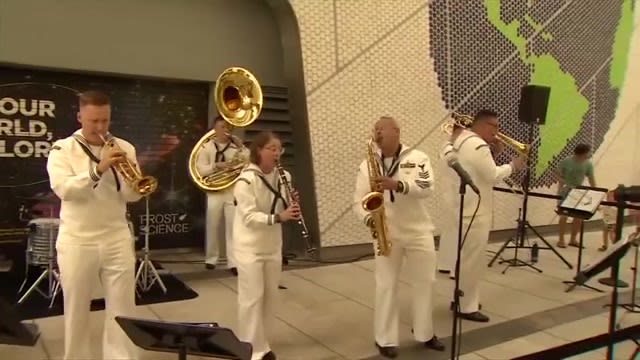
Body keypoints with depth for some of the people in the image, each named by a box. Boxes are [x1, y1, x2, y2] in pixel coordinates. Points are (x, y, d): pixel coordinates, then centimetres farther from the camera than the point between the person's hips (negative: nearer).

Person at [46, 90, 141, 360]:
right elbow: (63, 189, -19)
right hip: (77, 241, -1)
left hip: (117, 239, 2)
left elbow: (132, 195, -1)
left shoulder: (124, 148, 4)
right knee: (76, 310, 11)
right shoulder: (62, 149, -2)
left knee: (122, 308, 6)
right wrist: (98, 168, -30)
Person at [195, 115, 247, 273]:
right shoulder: (207, 147, 4)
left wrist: (241, 147, -11)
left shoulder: (236, 146, 8)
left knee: (233, 227, -3)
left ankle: (233, 262, -2)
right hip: (215, 192, 0)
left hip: (234, 192, 0)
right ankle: (211, 259, 24)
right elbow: (200, 169, -5)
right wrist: (217, 165, -19)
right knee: (213, 227, 8)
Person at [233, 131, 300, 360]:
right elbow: (249, 216, -24)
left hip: (273, 245, 6)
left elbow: (283, 211, 8)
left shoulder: (283, 177, 1)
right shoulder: (246, 180, -18)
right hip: (249, 247, -6)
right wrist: (278, 217, -36)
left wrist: (292, 205, -14)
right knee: (252, 297, -1)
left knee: (271, 295, 13)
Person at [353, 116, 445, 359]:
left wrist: (397, 184, -32)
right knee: (386, 286, 3)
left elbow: (427, 188, -18)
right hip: (386, 233, 0)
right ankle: (385, 339, 15)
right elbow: (359, 200, 0)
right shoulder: (368, 164, 3)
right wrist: (368, 218, -21)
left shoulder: (418, 158, -2)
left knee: (425, 283, 10)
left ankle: (425, 334, 28)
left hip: (418, 232, 0)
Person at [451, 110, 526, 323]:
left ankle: (462, 298, 29)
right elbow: (493, 176, -20)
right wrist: (512, 165, -4)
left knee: (466, 257, 19)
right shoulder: (478, 145, -19)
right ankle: (467, 307, 5)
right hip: (474, 212, -11)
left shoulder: (462, 140, 14)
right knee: (473, 260, -3)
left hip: (466, 209, 11)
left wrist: (496, 151, 5)